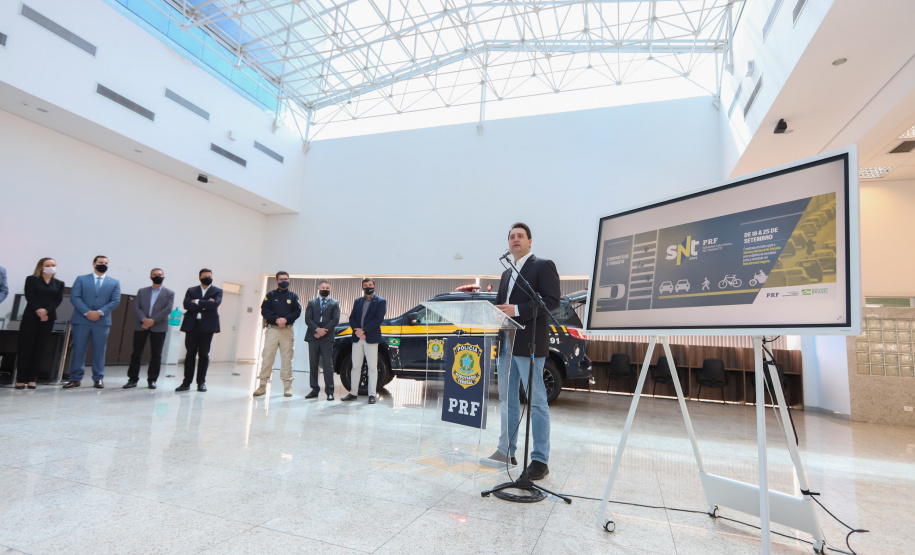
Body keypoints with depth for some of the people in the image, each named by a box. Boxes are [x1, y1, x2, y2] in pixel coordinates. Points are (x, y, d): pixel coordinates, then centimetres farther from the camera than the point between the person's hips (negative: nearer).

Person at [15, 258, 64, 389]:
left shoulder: (59, 283, 12)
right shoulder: (31, 280, 6)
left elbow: (58, 300, 1)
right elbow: (30, 297, -6)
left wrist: (46, 311, -14)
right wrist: (38, 311, -18)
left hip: (48, 318, 2)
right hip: (31, 317, -2)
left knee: (40, 349, 2)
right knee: (25, 348, -2)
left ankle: (32, 379, 6)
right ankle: (21, 379, 2)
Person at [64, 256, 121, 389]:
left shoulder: (114, 283, 11)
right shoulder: (81, 279, 10)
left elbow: (115, 301, 2)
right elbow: (74, 297, -1)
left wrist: (100, 312, -12)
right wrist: (87, 312, -13)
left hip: (102, 322, 0)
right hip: (81, 320, 0)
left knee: (99, 351, 3)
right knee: (78, 350, 2)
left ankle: (98, 379, 10)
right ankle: (75, 379, 11)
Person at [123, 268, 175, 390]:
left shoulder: (169, 293, 6)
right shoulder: (142, 291, 13)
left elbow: (168, 309, -5)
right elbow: (136, 307, 2)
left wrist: (153, 320, -14)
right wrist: (144, 319, -15)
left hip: (159, 327, -2)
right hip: (141, 325, 2)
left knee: (156, 354, 1)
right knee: (136, 353, 3)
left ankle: (152, 380, 9)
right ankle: (133, 379, 12)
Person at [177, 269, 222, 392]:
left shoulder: (217, 291, 9)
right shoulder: (191, 290, 14)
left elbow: (215, 304, -11)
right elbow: (186, 305, -4)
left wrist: (197, 302, -7)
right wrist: (205, 304, -10)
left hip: (207, 326, -1)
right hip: (192, 325, 1)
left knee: (204, 354, 2)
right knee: (190, 354, 3)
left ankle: (201, 382, 10)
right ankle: (186, 382, 9)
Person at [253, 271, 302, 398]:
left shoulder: (293, 296, 12)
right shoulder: (270, 295, 11)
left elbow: (297, 311, 1)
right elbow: (264, 310, 0)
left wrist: (286, 319, -15)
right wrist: (276, 319, -16)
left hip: (287, 330, 0)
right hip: (272, 329, 0)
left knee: (287, 358, 1)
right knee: (267, 357, -3)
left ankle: (287, 387, 5)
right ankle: (262, 385, 4)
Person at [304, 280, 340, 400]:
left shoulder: (335, 303, 9)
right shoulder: (312, 303, 14)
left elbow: (335, 320, -3)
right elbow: (307, 319, 2)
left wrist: (323, 330, -13)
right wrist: (317, 330, -14)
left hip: (327, 337, -2)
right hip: (313, 336, 3)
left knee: (328, 365, -3)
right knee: (313, 364, 6)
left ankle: (329, 391, 0)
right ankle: (314, 390, 15)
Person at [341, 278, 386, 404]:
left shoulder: (381, 302, 1)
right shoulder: (358, 301, 16)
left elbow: (378, 319, -10)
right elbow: (352, 318, 8)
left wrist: (363, 330, -16)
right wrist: (357, 330, -10)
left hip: (371, 338, -4)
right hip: (357, 338, 4)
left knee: (372, 367, -1)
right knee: (355, 366, 9)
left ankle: (371, 395, 4)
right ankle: (353, 393, 17)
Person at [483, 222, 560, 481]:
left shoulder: (543, 266, -2)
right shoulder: (506, 274, 21)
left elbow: (553, 300, -13)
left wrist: (516, 310, -20)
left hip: (529, 344, -8)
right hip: (506, 344, 8)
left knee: (537, 401, -1)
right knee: (508, 399, 13)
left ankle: (540, 459, 7)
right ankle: (506, 451, 24)